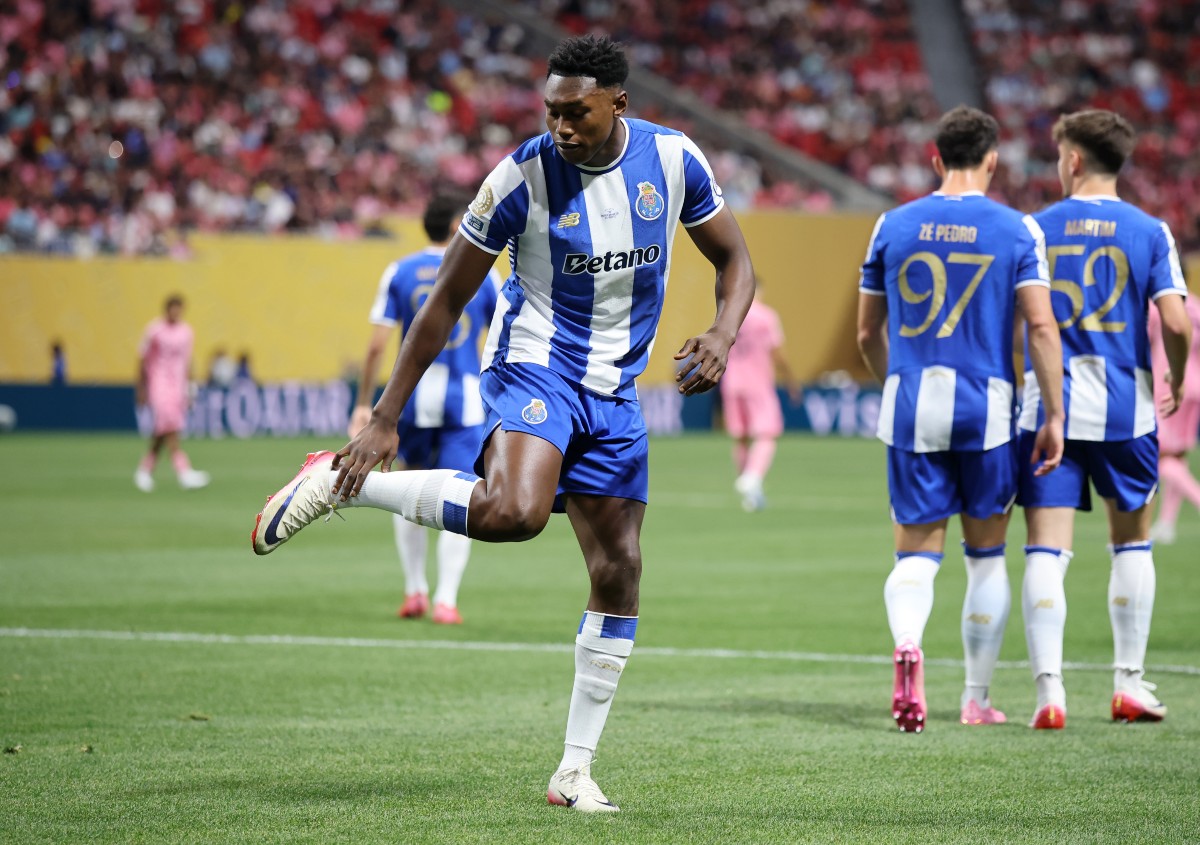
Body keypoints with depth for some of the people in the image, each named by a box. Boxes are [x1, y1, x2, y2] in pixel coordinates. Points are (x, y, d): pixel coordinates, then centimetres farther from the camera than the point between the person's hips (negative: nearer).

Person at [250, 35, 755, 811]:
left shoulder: (673, 159, -5)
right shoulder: (524, 176, -15)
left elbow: (734, 260, 9)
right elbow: (446, 301, -8)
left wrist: (724, 332, -14)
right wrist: (385, 419, -10)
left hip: (615, 393, 5)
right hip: (536, 366, -5)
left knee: (619, 572, 3)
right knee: (513, 511, -35)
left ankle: (576, 772, 12)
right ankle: (341, 482, -16)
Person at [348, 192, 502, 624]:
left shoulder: (399, 272, 3)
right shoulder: (483, 273, 3)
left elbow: (377, 345, -2)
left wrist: (364, 404, 3)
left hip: (413, 397, 1)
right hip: (464, 396, -1)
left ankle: (414, 591, 19)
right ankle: (445, 600, -6)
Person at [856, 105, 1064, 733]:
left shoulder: (893, 226, 5)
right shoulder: (1016, 230, -2)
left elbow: (868, 333, 11)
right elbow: (1041, 327, -9)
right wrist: (1054, 415, -3)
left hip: (910, 406, 1)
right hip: (985, 407, -1)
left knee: (916, 552, 6)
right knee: (986, 556, 13)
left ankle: (906, 643, -25)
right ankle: (976, 699, 18)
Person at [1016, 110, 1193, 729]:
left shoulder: (1035, 229, 2)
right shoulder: (1149, 232, -1)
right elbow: (1176, 322, -9)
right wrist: (1177, 383, 9)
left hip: (1048, 405, 0)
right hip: (1124, 405, 0)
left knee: (1045, 550, -2)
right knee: (1131, 541, 18)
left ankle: (1049, 689, -13)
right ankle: (1129, 683, 19)